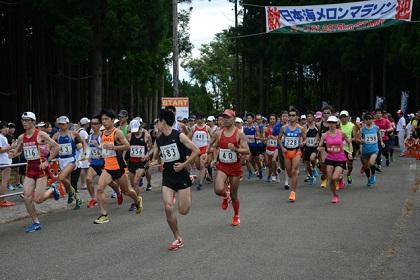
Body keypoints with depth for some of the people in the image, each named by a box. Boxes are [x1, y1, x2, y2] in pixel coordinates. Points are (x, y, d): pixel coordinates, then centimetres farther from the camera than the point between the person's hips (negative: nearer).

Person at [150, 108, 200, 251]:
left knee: (183, 211, -3)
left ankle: (187, 196, 33)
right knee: (168, 208, -11)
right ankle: (178, 239, 5)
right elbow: (155, 157, 19)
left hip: (181, 175, -4)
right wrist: (154, 162, -3)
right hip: (167, 177, 4)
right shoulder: (158, 140, 6)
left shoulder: (179, 136, -11)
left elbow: (196, 151, -10)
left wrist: (184, 164, -16)